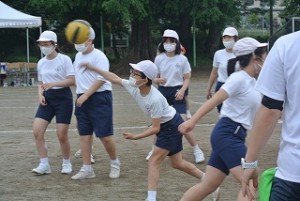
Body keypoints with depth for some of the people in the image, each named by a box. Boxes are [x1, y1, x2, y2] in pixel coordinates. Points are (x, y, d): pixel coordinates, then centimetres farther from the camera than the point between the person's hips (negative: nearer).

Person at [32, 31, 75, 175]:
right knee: (37, 131, -8)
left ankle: (66, 164, 18)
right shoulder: (41, 63, 9)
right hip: (47, 98, 5)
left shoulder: (64, 59, -8)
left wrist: (53, 84, -25)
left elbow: (72, 80, -14)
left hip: (63, 97, -5)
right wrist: (40, 94, -4)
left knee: (62, 134, -4)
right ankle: (44, 165, 1)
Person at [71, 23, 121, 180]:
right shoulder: (78, 56, 15)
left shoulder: (98, 56, -10)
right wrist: (80, 95, 14)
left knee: (104, 135, -6)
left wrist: (86, 95, -20)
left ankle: (115, 163, 15)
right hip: (82, 98, 7)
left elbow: (101, 79, -17)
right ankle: (86, 169, 11)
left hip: (99, 97, -7)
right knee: (84, 134, 6)